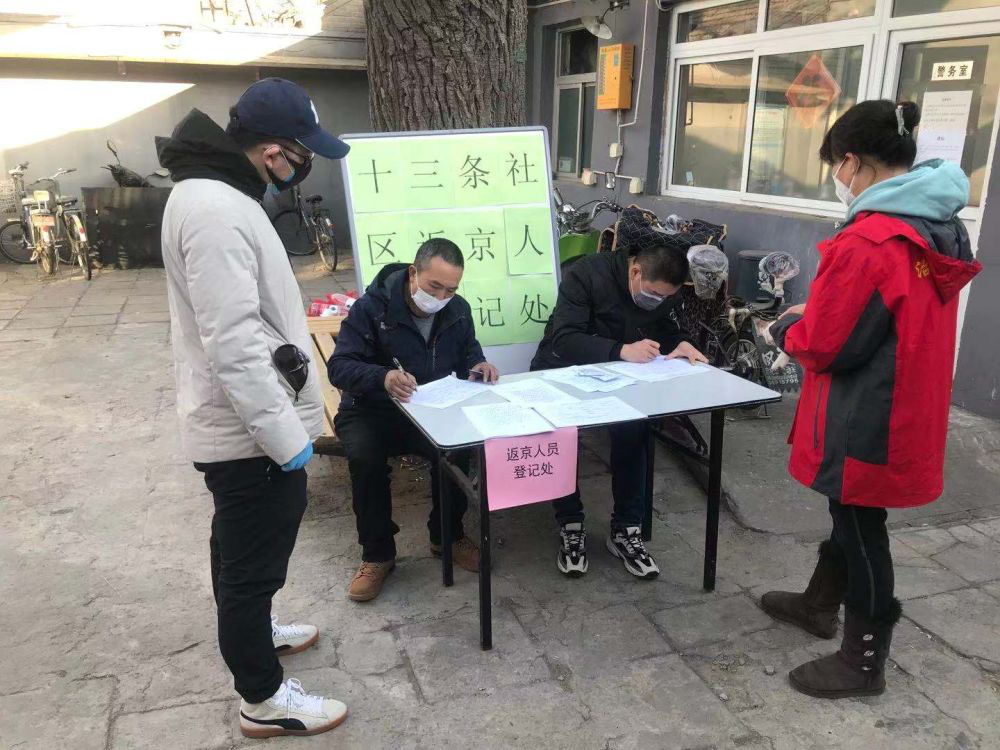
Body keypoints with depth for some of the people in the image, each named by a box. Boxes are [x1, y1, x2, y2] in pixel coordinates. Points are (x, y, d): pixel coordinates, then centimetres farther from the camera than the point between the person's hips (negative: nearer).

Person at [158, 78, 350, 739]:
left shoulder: (220, 193, 9)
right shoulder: (215, 211, -26)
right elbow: (235, 347, -30)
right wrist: (287, 437, -23)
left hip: (241, 425, 10)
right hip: (251, 433, -10)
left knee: (241, 548, 27)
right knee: (253, 561, 6)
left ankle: (251, 630, 50)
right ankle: (263, 697, 25)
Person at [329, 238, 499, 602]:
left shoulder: (458, 310, -1)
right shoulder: (372, 307, -16)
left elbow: (467, 352, 16)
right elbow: (339, 366, -21)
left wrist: (477, 365, -11)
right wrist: (383, 377, -42)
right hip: (371, 411, -3)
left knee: (459, 449, -27)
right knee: (366, 459, -34)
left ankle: (447, 535, 2)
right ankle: (377, 554, -10)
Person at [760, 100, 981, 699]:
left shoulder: (866, 241, -26)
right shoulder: (942, 228, 4)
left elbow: (823, 346, -21)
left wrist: (787, 326, 0)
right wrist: (819, 312, 10)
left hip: (866, 420, -9)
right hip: (907, 411, 9)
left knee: (862, 530, 7)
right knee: (852, 514, 24)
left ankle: (864, 663, 25)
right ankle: (821, 604, 46)